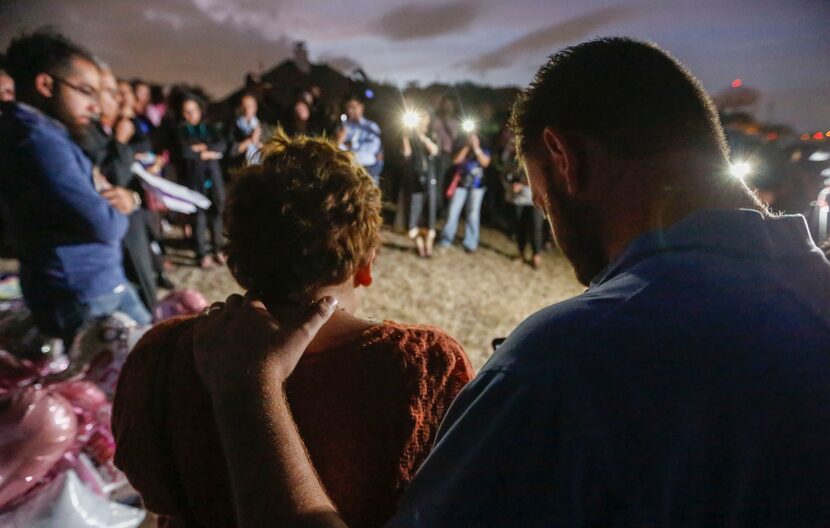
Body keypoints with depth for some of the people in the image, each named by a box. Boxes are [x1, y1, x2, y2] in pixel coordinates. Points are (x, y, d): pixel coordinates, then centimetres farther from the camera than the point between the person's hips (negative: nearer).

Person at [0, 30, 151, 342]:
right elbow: (107, 226, -26)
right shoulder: (38, 139, -22)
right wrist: (118, 206, -4)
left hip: (101, 282, 10)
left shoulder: (44, 134, 12)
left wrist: (125, 196, -8)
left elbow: (86, 201, 14)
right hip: (84, 299, -10)